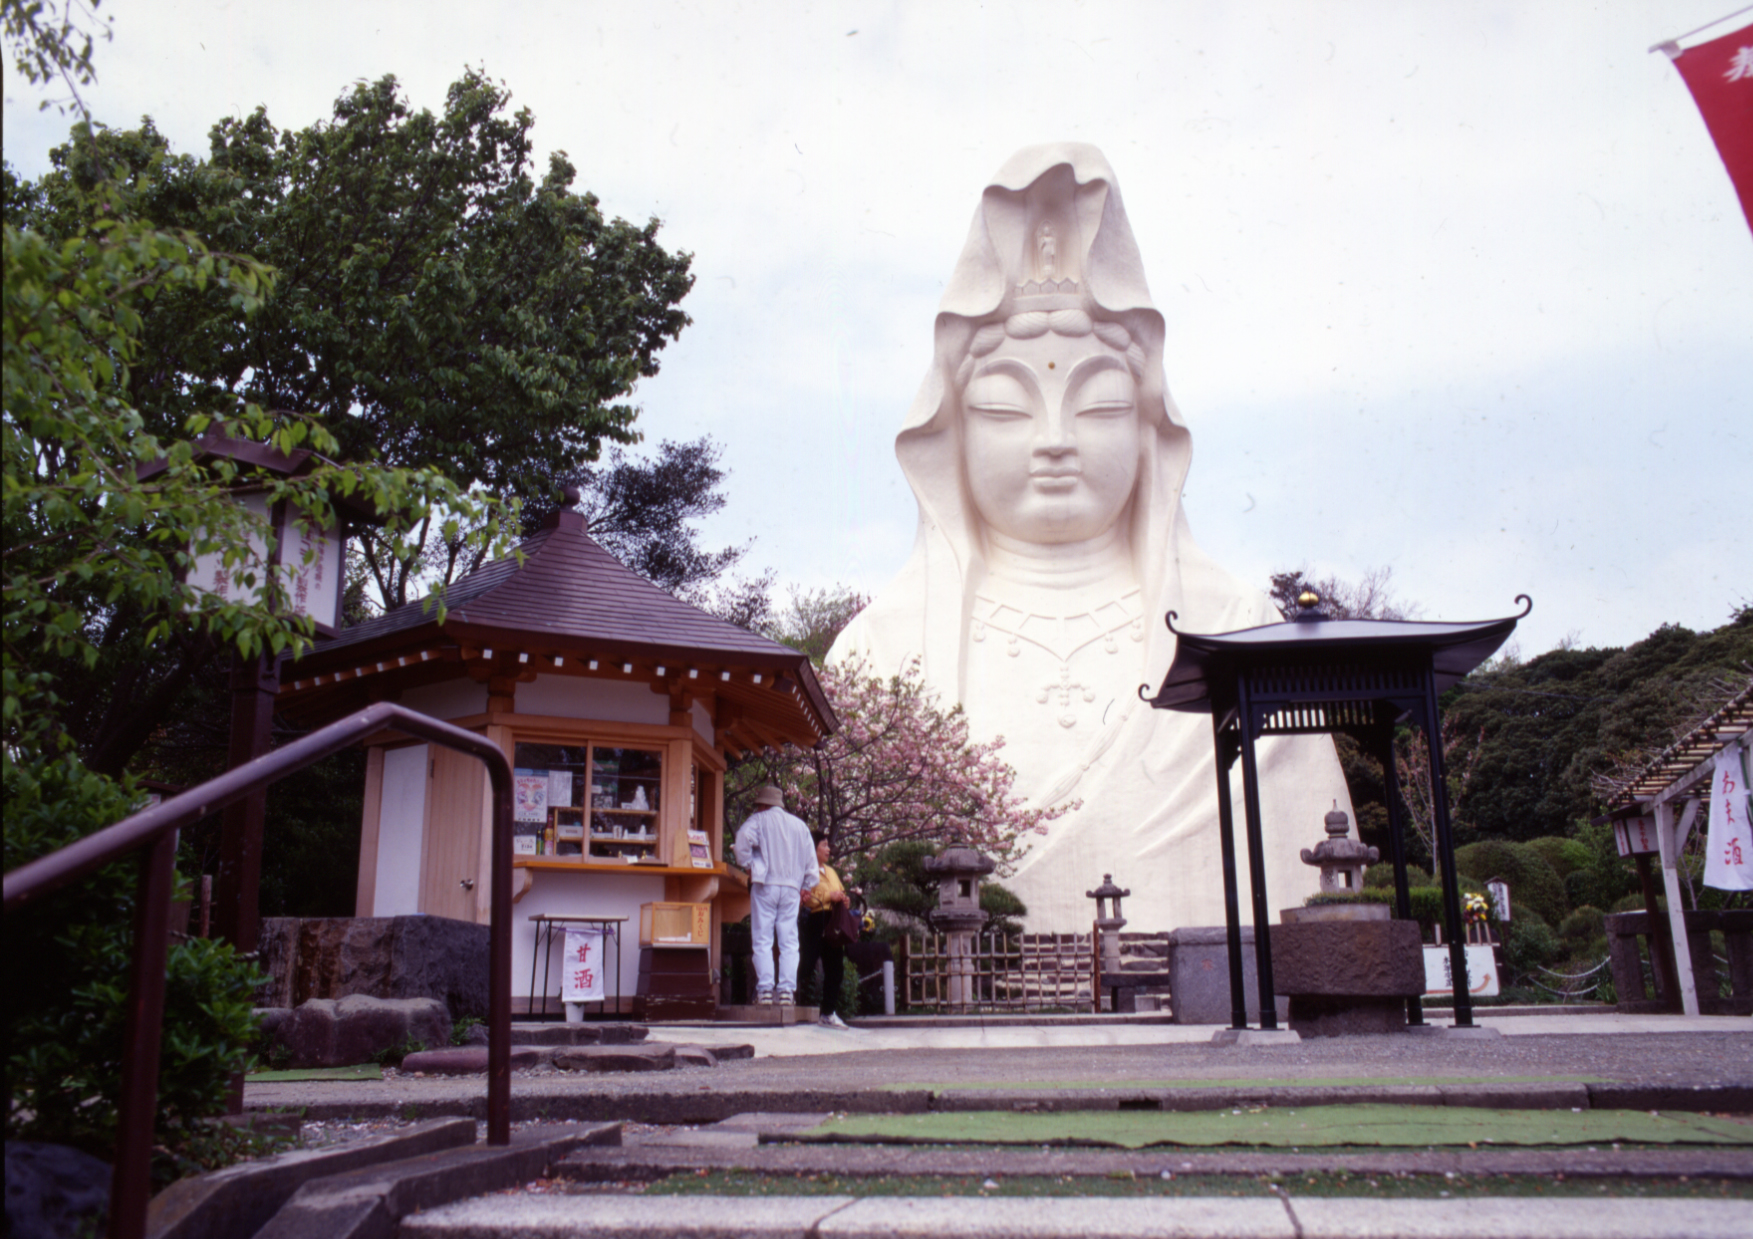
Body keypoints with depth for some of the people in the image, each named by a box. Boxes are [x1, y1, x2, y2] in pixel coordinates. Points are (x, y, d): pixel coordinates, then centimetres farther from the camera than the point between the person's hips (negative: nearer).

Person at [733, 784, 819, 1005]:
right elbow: (810, 859, 14)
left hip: (765, 885, -3)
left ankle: (765, 989, -6)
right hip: (791, 887, 3)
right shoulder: (799, 825, 15)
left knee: (763, 941, 0)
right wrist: (806, 885, 22)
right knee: (789, 942, 4)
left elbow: (743, 840, -16)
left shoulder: (758, 820, 4)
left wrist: (748, 865, -3)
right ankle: (787, 990, -2)